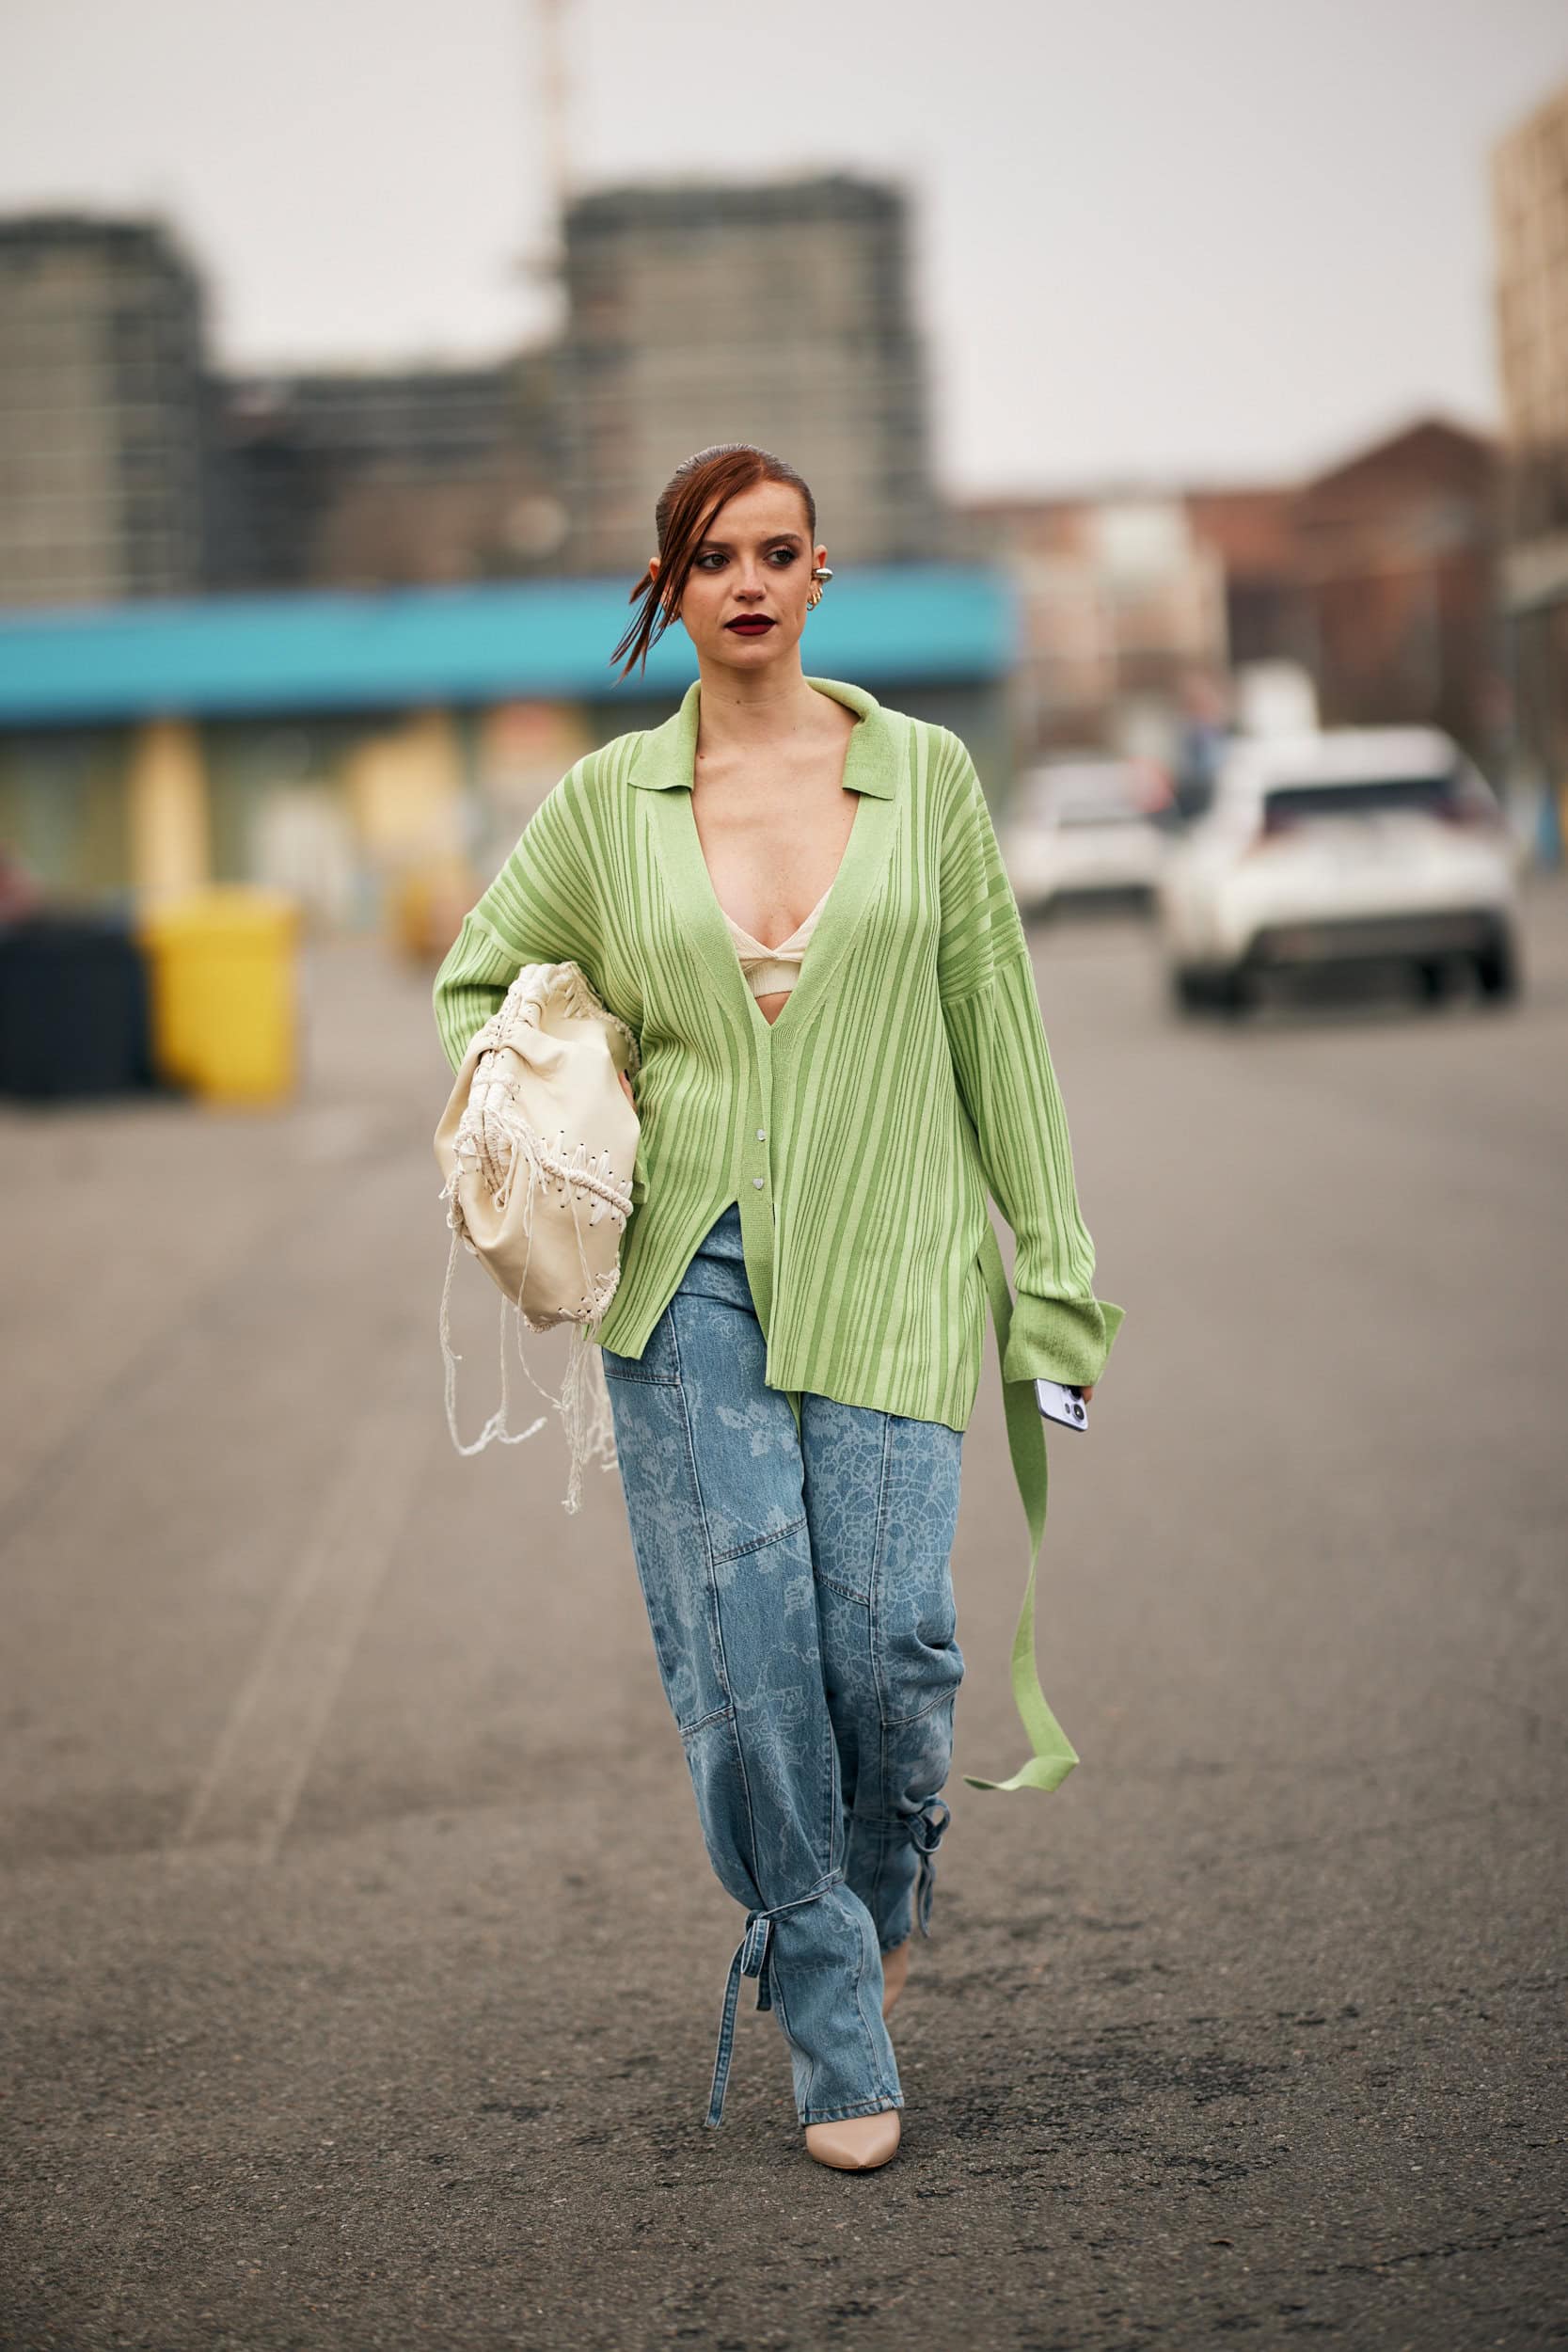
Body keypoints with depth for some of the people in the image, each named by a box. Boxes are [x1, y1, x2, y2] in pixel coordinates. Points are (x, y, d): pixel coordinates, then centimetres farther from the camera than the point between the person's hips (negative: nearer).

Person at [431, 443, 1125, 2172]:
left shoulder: (924, 774, 5)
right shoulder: (608, 799, 6)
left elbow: (997, 1032, 7)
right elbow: (474, 984, 19)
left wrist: (1047, 1268, 5)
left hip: (884, 1269, 0)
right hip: (690, 1272, 1)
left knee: (890, 1637, -10)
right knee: (750, 1648, -7)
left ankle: (882, 1890, 25)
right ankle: (836, 2045, 6)